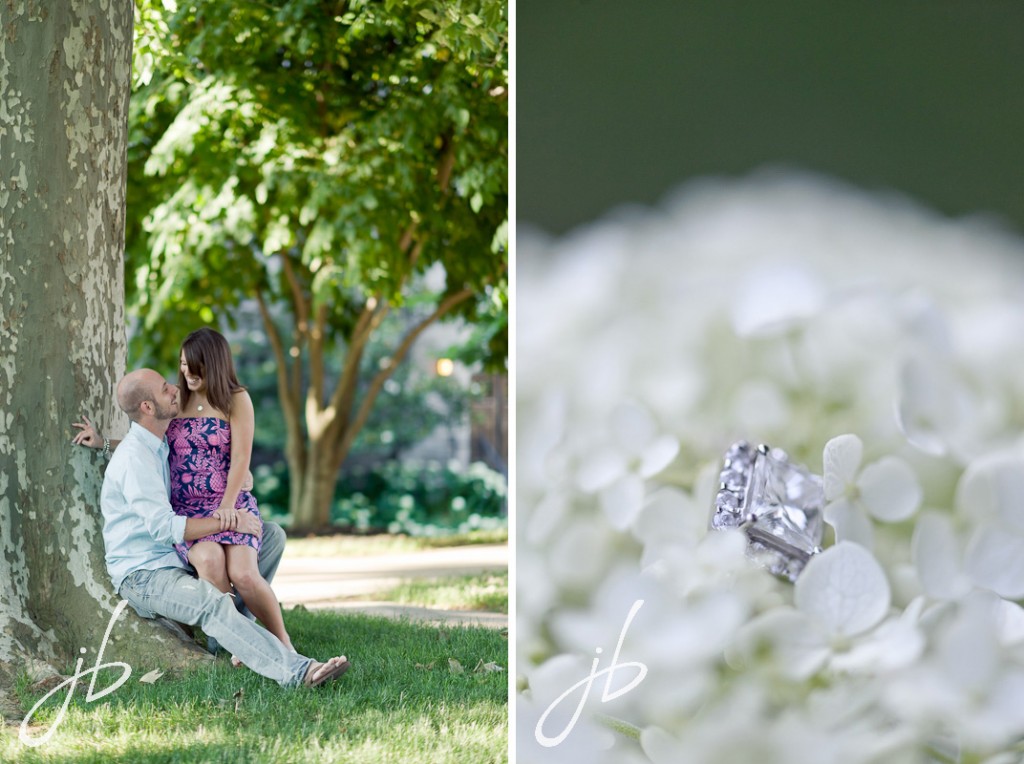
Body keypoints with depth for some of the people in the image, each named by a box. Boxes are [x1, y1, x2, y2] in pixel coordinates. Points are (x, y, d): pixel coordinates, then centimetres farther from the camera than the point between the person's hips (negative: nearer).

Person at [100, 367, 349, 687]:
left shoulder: (165, 443, 11)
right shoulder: (134, 457, -18)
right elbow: (164, 528, -25)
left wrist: (228, 508, -1)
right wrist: (228, 523, -19)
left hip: (176, 560, 10)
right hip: (142, 574, -10)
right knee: (214, 603, -37)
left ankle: (233, 630, -4)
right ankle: (296, 671, -52)